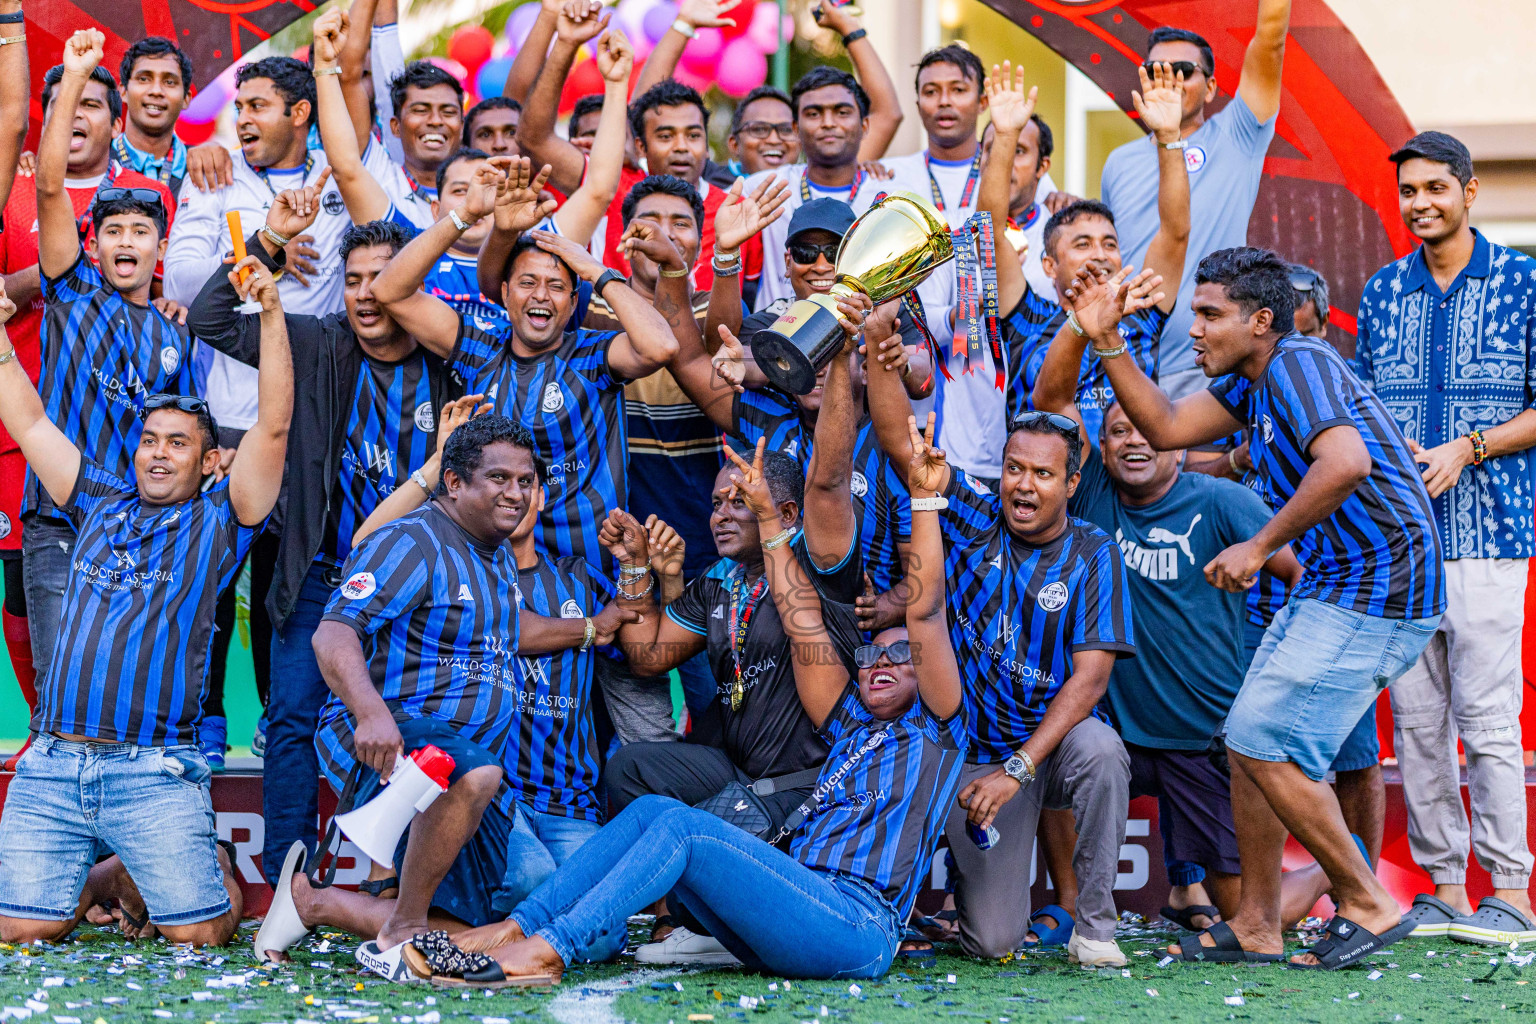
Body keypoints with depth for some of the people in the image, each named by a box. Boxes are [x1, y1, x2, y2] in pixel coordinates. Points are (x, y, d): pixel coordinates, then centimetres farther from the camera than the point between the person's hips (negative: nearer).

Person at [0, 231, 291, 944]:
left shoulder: (217, 519, 6)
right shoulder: (101, 504, 17)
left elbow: (273, 424, -4)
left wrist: (271, 312, -12)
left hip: (154, 772, -3)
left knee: (199, 932, -9)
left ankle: (189, 871, 24)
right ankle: (101, 878, 27)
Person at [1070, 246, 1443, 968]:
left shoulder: (1298, 362, -17)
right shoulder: (1255, 380, 14)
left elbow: (1346, 462, -32)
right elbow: (1166, 427, 17)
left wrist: (1260, 547, -25)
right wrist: (1106, 341, 8)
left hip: (1378, 592, -11)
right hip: (1333, 585, 11)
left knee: (1265, 743, -12)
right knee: (1248, 741, 10)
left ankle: (1367, 904, 0)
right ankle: (1256, 928, 16)